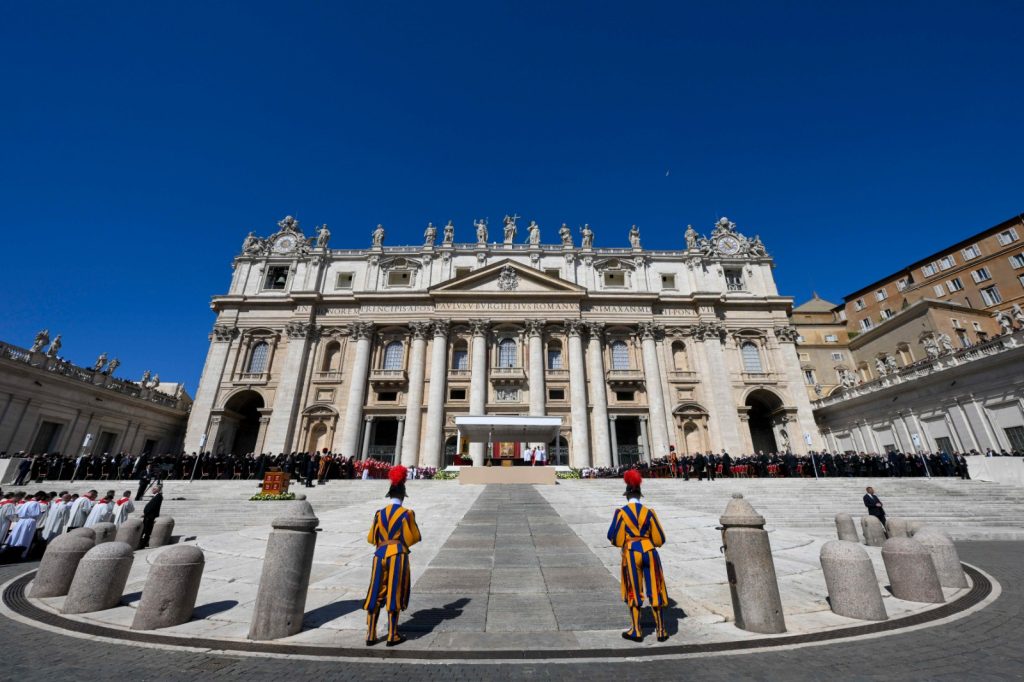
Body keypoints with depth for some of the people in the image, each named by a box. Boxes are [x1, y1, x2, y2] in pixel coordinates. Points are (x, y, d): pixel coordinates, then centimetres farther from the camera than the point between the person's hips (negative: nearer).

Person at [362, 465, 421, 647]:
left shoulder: (379, 513, 2)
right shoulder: (406, 513, -9)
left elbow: (371, 538, 9)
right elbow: (413, 538, -6)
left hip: (380, 555, 4)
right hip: (398, 556, -4)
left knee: (376, 595, 14)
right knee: (394, 595, 6)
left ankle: (371, 635, 20)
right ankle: (392, 636, 14)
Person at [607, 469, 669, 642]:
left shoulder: (620, 513, -6)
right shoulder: (648, 512, -2)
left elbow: (613, 537, -3)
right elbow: (659, 539, 3)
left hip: (631, 553, -1)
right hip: (649, 551, 2)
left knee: (633, 592, 13)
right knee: (655, 591, 14)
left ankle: (636, 631, 22)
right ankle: (661, 631, 23)